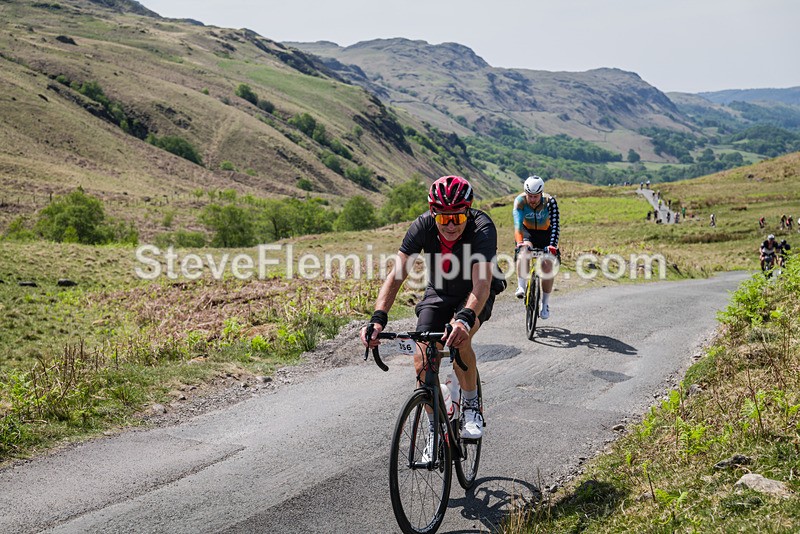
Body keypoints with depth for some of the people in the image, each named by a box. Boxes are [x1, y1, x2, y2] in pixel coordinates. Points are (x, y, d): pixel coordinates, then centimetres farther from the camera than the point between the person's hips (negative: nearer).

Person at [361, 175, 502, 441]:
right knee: (422, 360, -13)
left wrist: (464, 319, -64)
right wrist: (378, 317, -45)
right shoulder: (423, 226, -25)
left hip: (474, 295, -3)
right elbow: (396, 274, -30)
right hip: (439, 293, 3)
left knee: (458, 340, -33)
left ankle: (471, 405, -7)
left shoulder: (482, 228, -33)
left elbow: (482, 284, -45)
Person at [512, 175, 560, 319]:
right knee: (524, 250, -33)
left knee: (547, 264, -14)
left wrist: (553, 245, -49)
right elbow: (518, 224, -36)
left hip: (545, 233, 0)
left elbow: (555, 226, -34)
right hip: (527, 232, 0)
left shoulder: (550, 201, -27)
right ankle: (521, 287, -27)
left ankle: (545, 303, -1)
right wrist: (520, 242, -52)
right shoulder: (520, 201, -26)